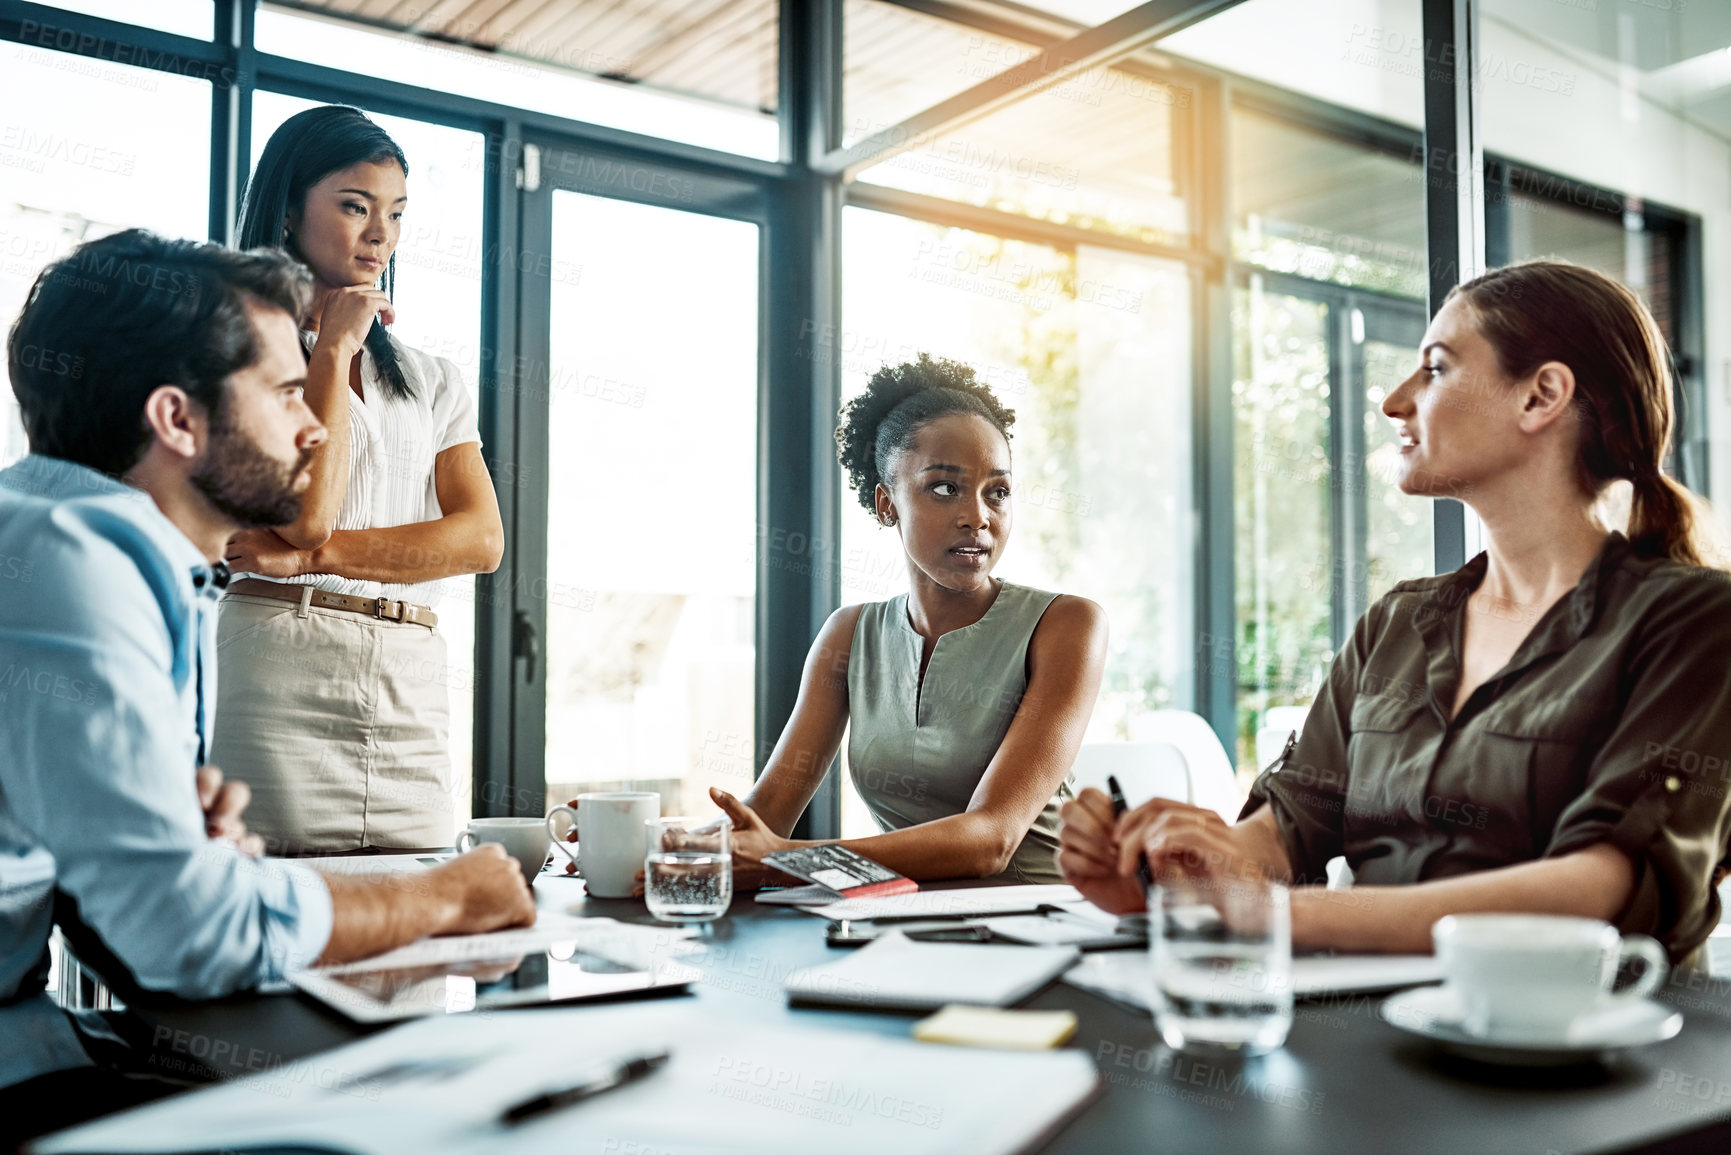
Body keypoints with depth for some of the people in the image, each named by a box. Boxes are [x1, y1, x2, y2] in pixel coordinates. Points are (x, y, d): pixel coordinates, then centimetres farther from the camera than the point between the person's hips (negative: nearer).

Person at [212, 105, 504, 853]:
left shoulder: (432, 381, 17)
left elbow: (480, 539, 3)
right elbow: (305, 512, -10)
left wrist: (313, 556, -8)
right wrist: (332, 350, -2)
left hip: (412, 691, 4)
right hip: (277, 670, -4)